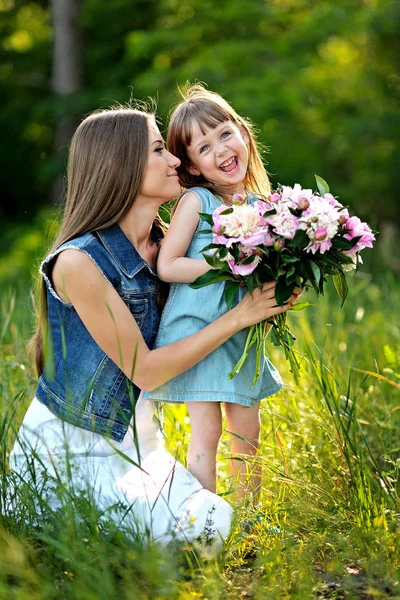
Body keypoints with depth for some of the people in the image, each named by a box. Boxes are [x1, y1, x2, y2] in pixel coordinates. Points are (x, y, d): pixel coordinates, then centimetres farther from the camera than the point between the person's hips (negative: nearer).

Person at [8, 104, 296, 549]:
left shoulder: (164, 245, 0)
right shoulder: (78, 262, -21)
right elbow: (144, 370, -19)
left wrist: (269, 292, -5)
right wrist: (238, 316, -17)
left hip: (134, 441, 7)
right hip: (68, 446, -7)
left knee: (214, 522, -12)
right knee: (195, 529, -20)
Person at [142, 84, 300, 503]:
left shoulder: (257, 203, 8)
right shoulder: (195, 200, -8)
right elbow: (166, 266, -14)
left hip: (241, 332, 6)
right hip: (196, 330, -5)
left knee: (247, 430, 11)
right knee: (207, 430, -5)